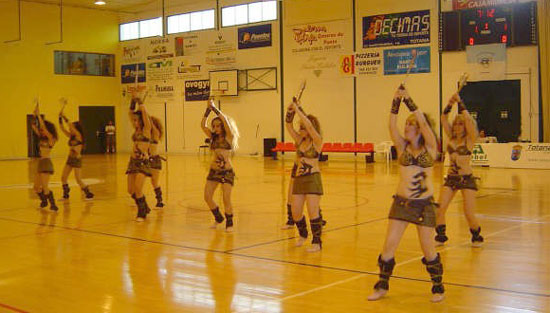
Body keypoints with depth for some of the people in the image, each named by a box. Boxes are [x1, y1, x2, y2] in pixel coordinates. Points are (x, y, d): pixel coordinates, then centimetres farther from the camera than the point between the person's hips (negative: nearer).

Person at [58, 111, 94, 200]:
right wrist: (60, 118, -5)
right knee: (63, 177, 5)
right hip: (70, 158, 8)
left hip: (77, 159, -8)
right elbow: (62, 128, 5)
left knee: (78, 180, -7)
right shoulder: (70, 136, 8)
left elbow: (71, 126, -24)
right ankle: (65, 195, 17)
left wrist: (65, 117, -23)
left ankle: (89, 194, 7)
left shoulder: (79, 136, -12)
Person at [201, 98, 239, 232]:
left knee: (226, 199, -8)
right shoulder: (213, 137, 10)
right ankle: (218, 218, 25)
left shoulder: (229, 137, -4)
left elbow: (226, 121, -18)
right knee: (207, 197, 2)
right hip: (213, 171, 6)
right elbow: (203, 125, 1)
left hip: (227, 172, -5)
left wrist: (214, 108, -14)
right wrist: (208, 110, -6)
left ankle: (229, 222, 11)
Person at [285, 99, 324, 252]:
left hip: (313, 178, -6)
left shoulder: (317, 141, -6)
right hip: (299, 178, 6)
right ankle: (303, 234, 32)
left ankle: (317, 242, 2)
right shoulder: (300, 140, 11)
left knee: (312, 211, -9)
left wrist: (297, 109, -20)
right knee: (295, 213, 7)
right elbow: (289, 126, 3)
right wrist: (290, 111, -11)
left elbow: (309, 126, -21)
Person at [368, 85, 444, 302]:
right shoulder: (402, 147, 4)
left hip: (424, 203, -3)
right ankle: (382, 286, 16)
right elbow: (392, 125, -11)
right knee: (389, 244, 0)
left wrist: (408, 100, -19)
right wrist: (396, 101, -21)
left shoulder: (430, 148, -3)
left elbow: (423, 123, -17)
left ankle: (438, 287, 22)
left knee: (427, 247, 2)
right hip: (401, 202, 3)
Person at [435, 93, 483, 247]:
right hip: (451, 178, 4)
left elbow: (468, 119, -19)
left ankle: (476, 236, 19)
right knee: (440, 209, -7)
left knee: (469, 214, -8)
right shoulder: (451, 137, 8)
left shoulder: (470, 139, -5)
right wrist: (450, 104, -14)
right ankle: (441, 236, 12)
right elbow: (443, 119, -1)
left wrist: (460, 102, -17)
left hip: (466, 178, -4)